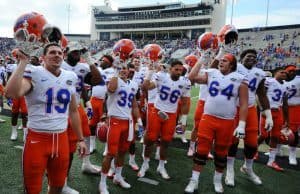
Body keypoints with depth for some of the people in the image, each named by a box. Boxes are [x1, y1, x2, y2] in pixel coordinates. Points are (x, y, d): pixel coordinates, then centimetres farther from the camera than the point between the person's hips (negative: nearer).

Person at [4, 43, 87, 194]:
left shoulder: (70, 78, 7)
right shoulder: (34, 74, -10)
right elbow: (11, 93, -31)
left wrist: (80, 139, 14)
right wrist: (23, 61, -23)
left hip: (61, 139, 5)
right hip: (37, 139, -4)